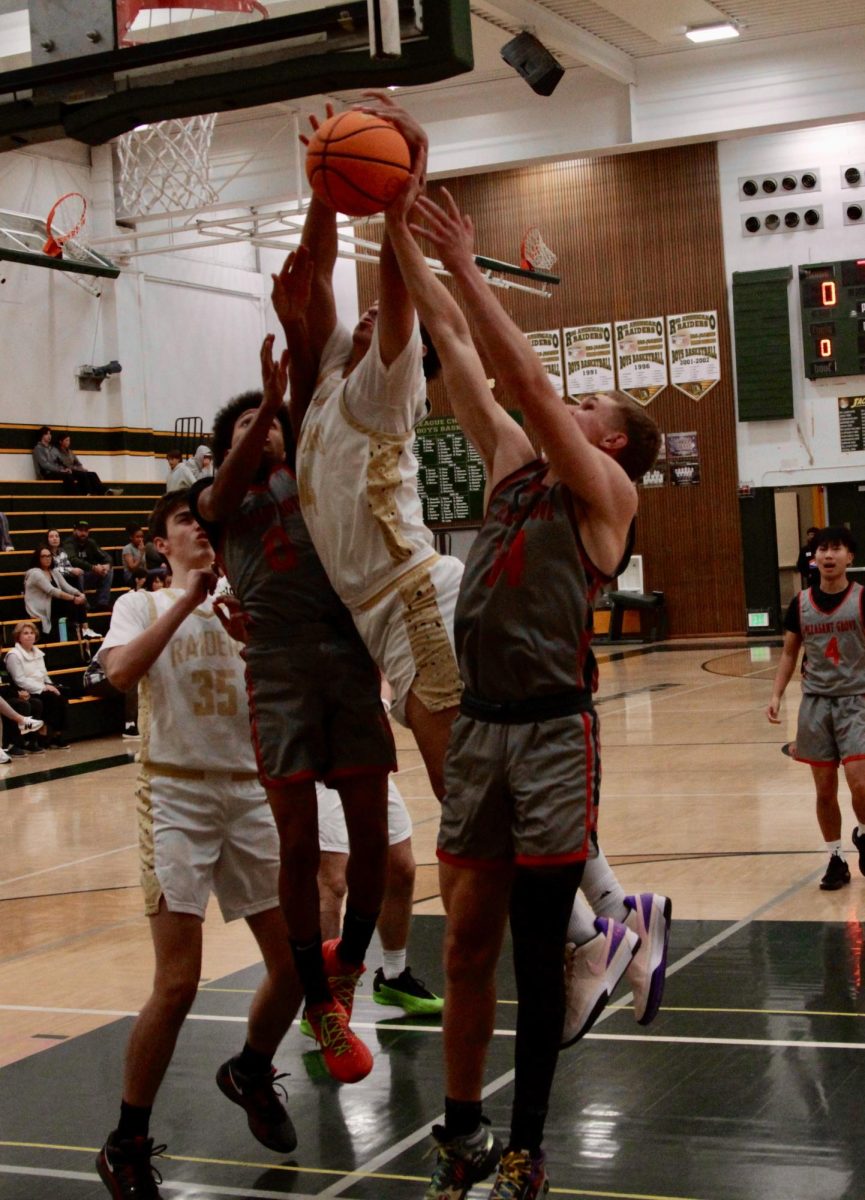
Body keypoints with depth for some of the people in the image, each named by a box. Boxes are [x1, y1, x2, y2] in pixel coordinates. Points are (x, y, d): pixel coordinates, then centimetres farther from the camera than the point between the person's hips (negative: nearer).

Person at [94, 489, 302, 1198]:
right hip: (177, 796, -4)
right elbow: (121, 672, -18)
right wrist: (187, 598, -18)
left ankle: (251, 1074, 36)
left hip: (252, 792, 4)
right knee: (178, 983, -12)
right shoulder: (143, 606, 4)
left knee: (296, 962, 5)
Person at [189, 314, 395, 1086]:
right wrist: (267, 400, -26)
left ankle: (348, 962, 26)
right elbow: (229, 486, -11)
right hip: (280, 670, -2)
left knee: (372, 832, 2)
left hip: (350, 660, 2)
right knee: (299, 844, -2)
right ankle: (320, 1002, 11)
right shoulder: (218, 497, 12)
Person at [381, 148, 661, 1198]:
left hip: (553, 732, -5)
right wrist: (404, 242, 6)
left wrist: (466, 267, -14)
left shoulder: (608, 492, -3)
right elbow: (457, 353, 11)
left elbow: (527, 381, -15)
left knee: (537, 955, 2)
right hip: (478, 726, 6)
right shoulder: (510, 464, 14)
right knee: (466, 946, 10)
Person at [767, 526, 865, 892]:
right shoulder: (801, 604, 2)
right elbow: (790, 653, 11)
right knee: (825, 789, 6)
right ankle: (835, 859, 19)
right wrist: (776, 694, 0)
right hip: (816, 701, 3)